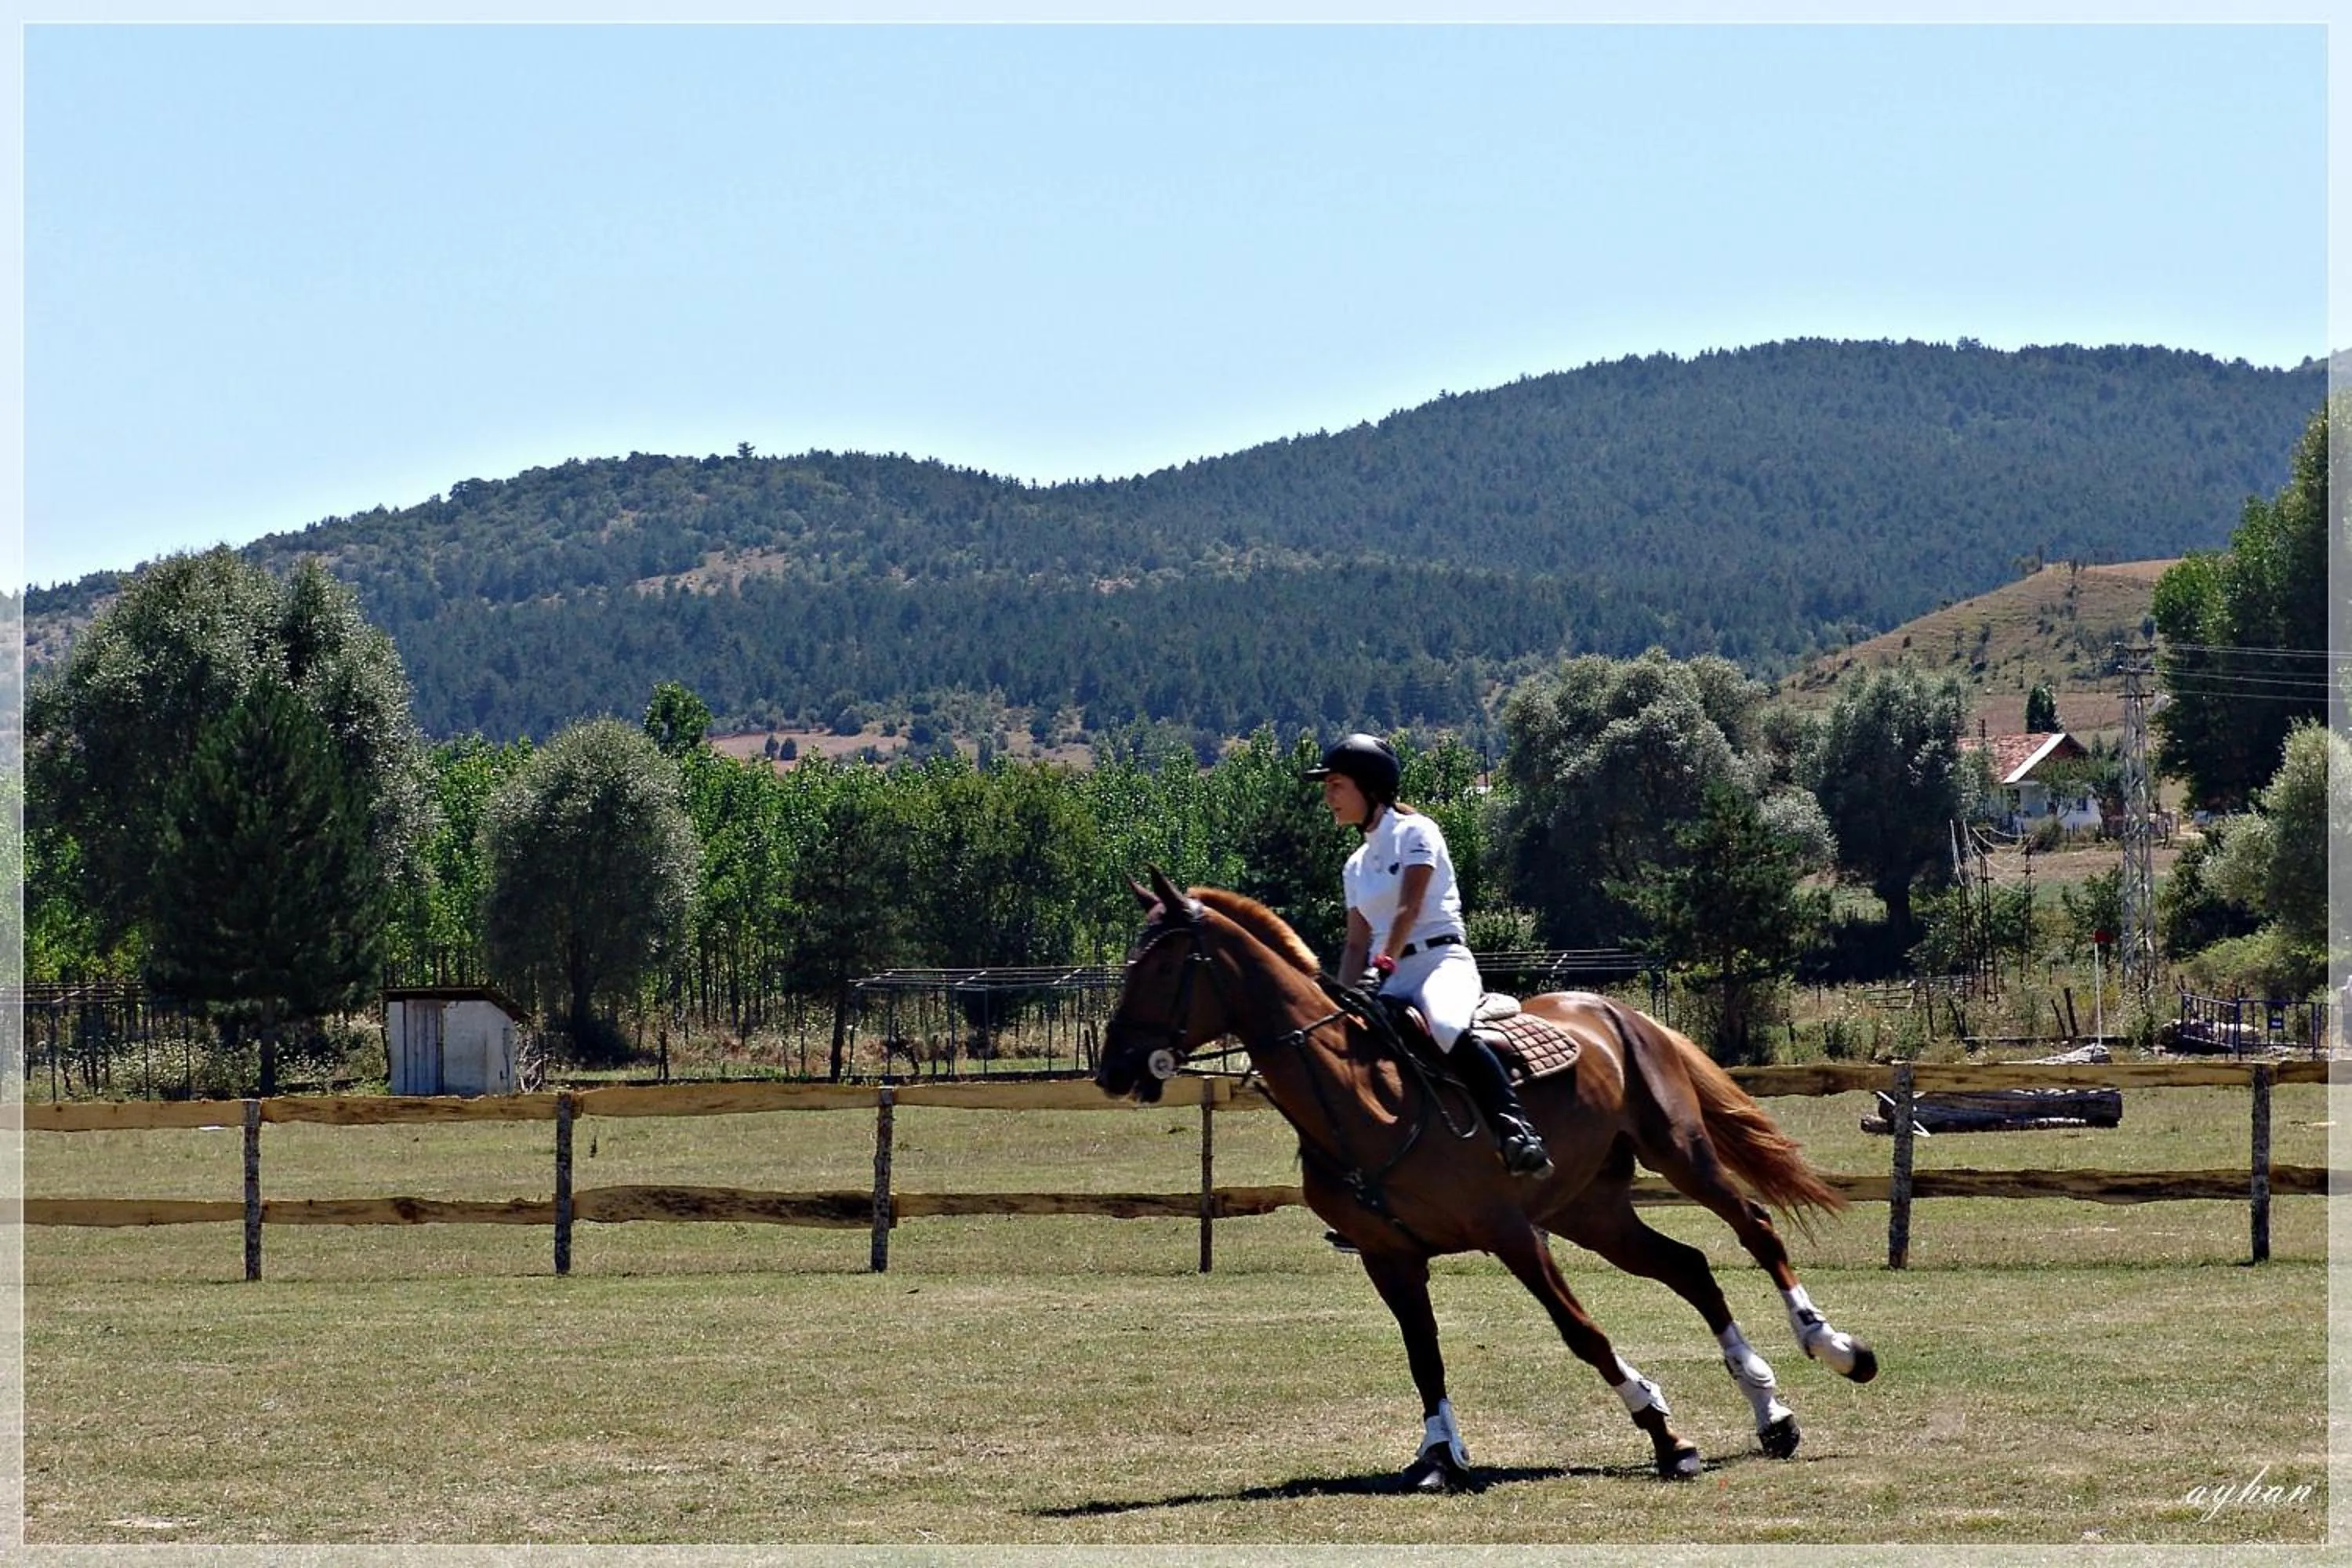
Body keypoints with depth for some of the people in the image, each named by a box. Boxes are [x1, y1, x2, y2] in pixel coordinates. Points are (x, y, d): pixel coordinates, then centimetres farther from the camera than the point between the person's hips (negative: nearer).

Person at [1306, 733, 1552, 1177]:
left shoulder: (1415, 832, -1)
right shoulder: (1356, 866, 20)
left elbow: (1409, 908, -14)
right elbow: (1357, 944, 19)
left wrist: (1385, 962, -28)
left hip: (1443, 961, -8)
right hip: (1389, 979, 8)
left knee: (1445, 1027, -40)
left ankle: (1516, 1129, -43)